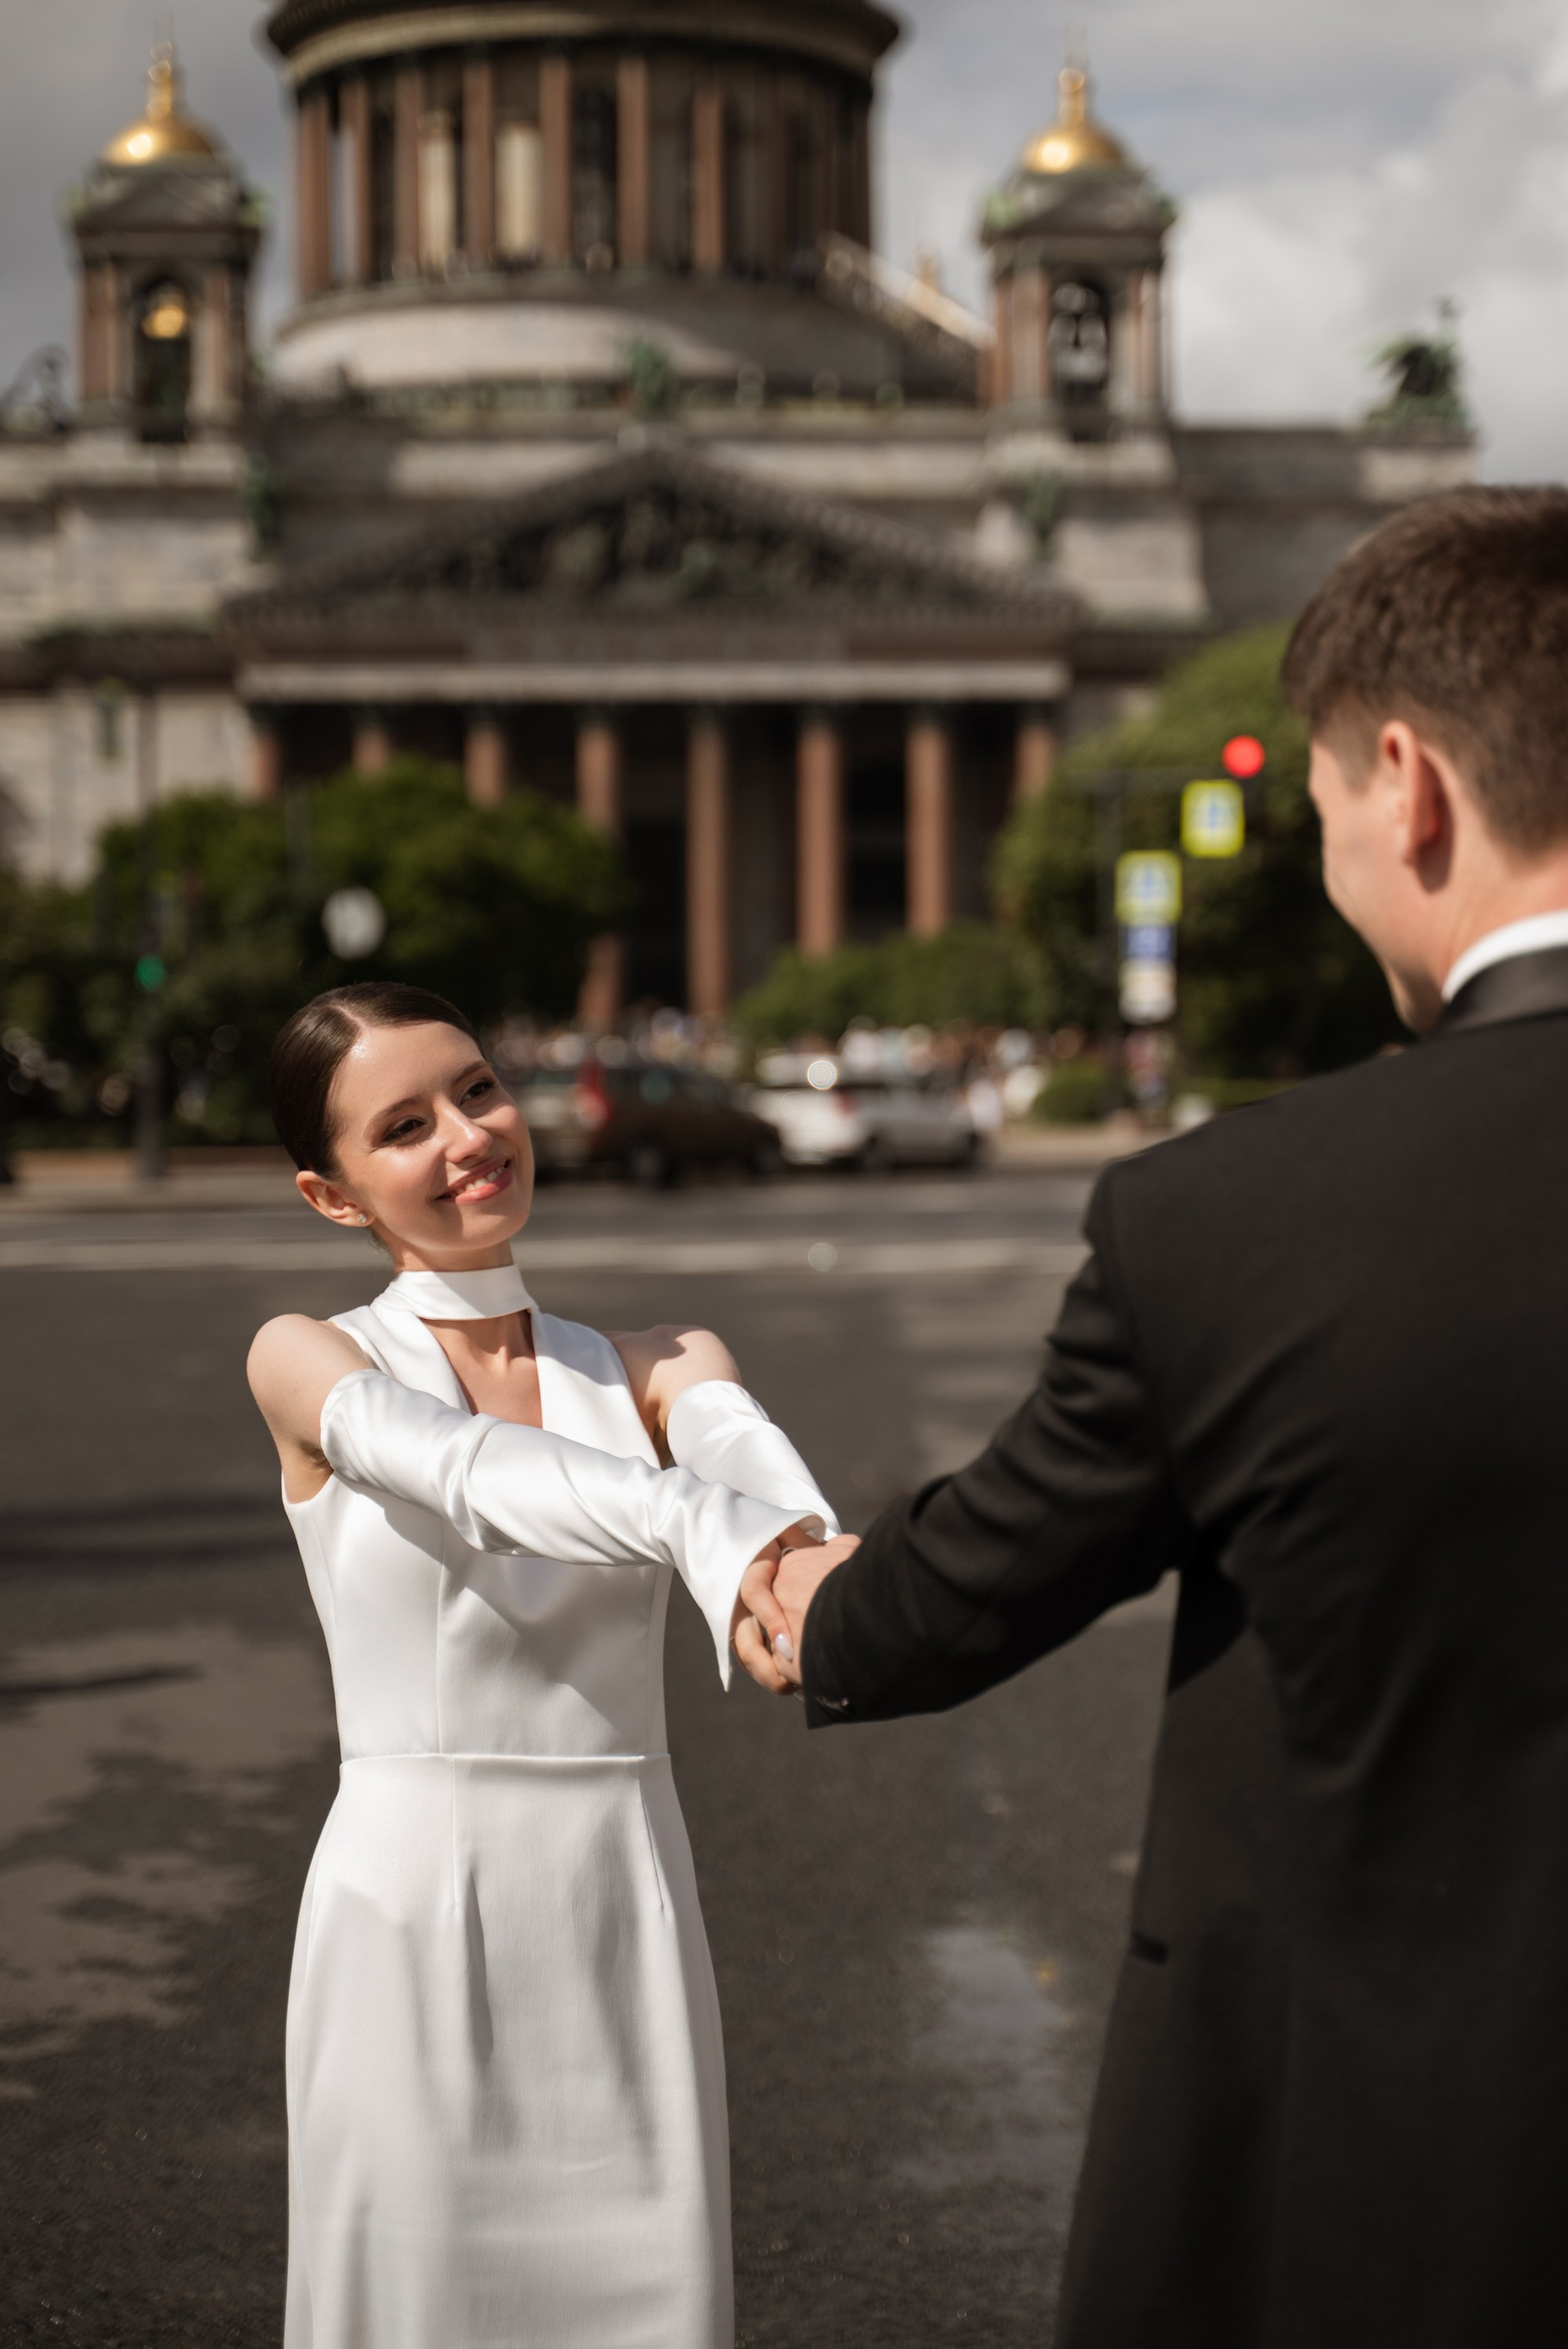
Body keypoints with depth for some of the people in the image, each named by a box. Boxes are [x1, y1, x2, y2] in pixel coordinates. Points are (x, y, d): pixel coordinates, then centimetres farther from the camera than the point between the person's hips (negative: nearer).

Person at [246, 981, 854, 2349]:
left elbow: (741, 1453, -17)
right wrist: (696, 1521, -43)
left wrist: (808, 1558, -42)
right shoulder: (307, 1364, -2)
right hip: (411, 1913, -2)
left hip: (626, 1916, 2)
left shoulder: (658, 1367, 7)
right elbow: (464, 1466, -23)